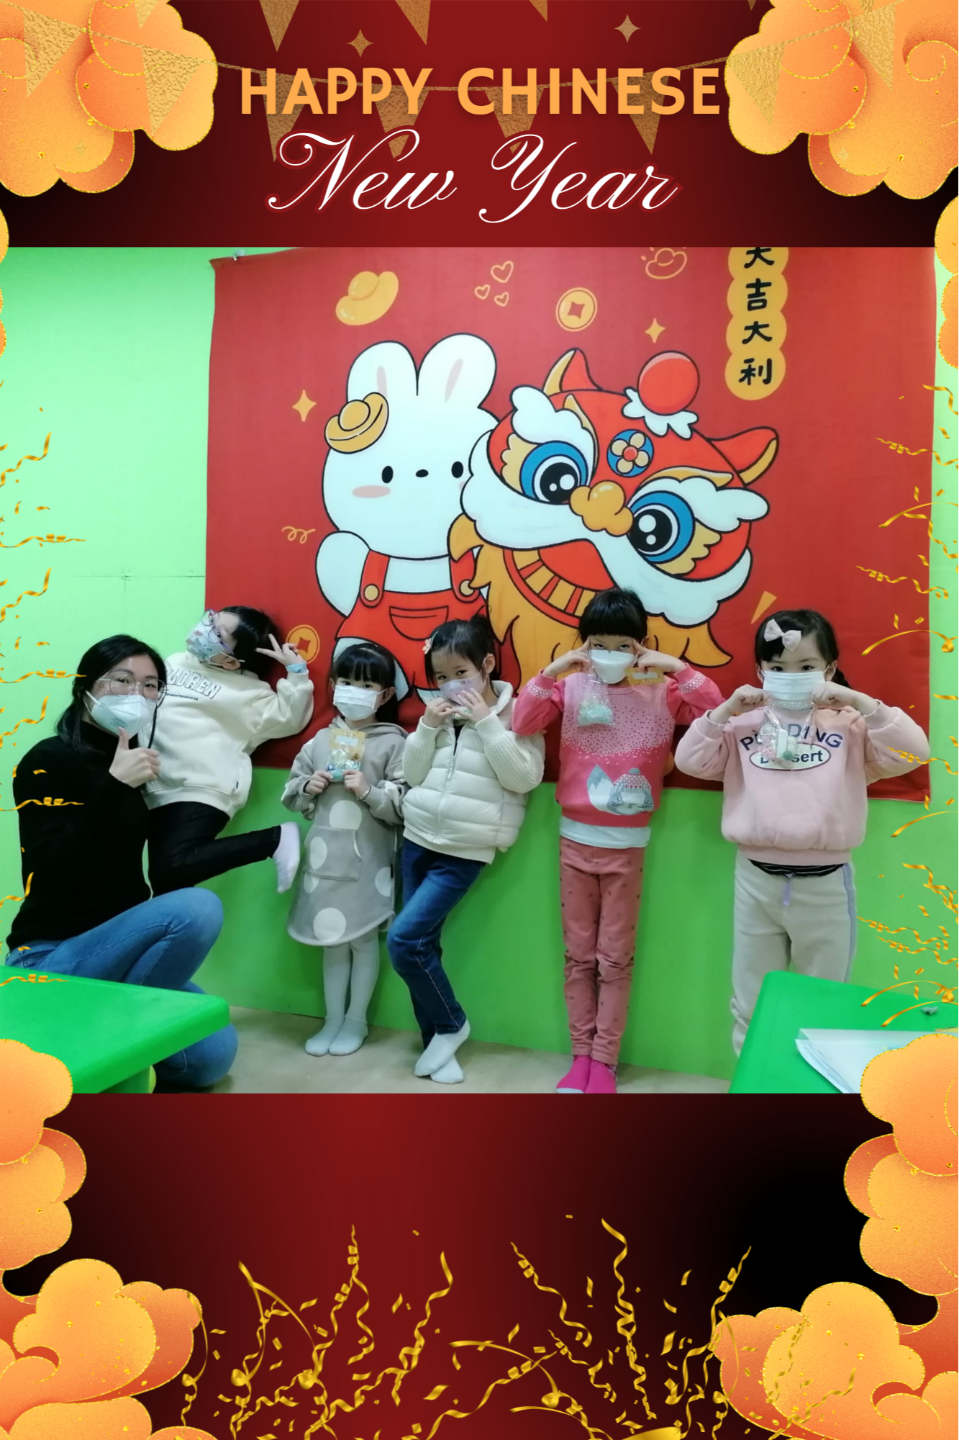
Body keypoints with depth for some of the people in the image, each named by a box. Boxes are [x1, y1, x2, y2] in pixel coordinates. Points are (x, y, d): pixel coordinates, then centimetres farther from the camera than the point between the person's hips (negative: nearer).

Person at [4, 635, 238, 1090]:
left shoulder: (137, 766, 7)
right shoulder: (49, 760, -12)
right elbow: (50, 875, -25)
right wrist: (113, 786, -30)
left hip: (116, 946, 7)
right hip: (53, 958, -7)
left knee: (213, 1055, -5)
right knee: (198, 908, -29)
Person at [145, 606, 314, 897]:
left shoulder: (248, 691, 3)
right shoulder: (175, 662, 20)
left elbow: (286, 720, -2)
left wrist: (296, 673, -12)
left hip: (201, 790, -7)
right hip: (159, 787, 7)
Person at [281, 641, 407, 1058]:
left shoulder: (393, 743, -5)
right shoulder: (320, 740, 7)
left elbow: (403, 806, -10)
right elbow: (290, 795, 13)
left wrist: (369, 791, -22)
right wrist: (308, 786, -7)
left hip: (366, 859, -4)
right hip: (324, 855, 4)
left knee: (363, 939, 8)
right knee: (331, 939, 14)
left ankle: (356, 1020, 24)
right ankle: (332, 1019, 27)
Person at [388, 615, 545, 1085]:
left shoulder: (513, 714, -6)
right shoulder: (441, 713, 9)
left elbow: (524, 777, -16)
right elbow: (412, 776, 7)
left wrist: (485, 722, -18)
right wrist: (427, 728, -7)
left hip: (464, 851, -6)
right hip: (417, 839, 6)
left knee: (404, 939, -13)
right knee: (422, 945, 7)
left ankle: (449, 1024, 9)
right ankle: (438, 1038, 23)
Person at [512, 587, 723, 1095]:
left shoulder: (660, 692, -4)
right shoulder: (571, 687, -2)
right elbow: (522, 723, -8)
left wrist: (679, 669, -20)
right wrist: (550, 672, -17)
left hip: (627, 844, -1)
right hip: (576, 839, 1)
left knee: (615, 959, 8)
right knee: (578, 955, 11)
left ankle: (604, 1061, 20)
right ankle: (581, 1054, 23)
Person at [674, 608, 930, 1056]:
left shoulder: (848, 724, -3)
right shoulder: (745, 723, 2)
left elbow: (912, 752, -14)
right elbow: (690, 761, -3)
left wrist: (859, 701, -21)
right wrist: (724, 711, -12)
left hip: (825, 885, -1)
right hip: (756, 881, 2)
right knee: (750, 1007, 16)